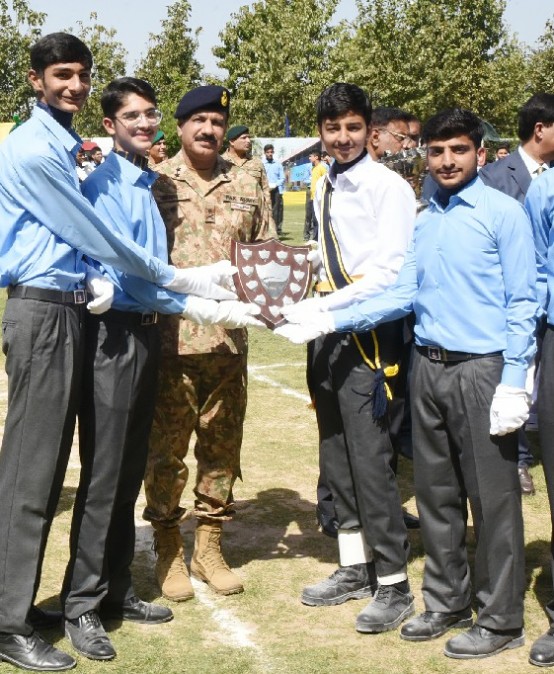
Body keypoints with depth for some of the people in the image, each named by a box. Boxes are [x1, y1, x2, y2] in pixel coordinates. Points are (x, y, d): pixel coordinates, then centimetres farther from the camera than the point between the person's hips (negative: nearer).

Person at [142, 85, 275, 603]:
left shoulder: (245, 185, 10)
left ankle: (209, 545, 24)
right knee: (166, 447, 3)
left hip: (228, 338, 4)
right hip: (172, 337, -3)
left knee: (222, 445, 10)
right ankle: (167, 548, 16)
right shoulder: (156, 182, 0)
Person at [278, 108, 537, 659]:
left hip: (482, 368, -6)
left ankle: (500, 619, 12)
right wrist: (331, 320, 1)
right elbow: (403, 295, 10)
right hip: (429, 367, 6)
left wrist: (513, 384, -14)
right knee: (436, 494, 13)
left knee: (492, 496, 1)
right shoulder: (424, 221, 13)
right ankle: (447, 603, 27)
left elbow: (521, 303, -8)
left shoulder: (502, 213, -5)